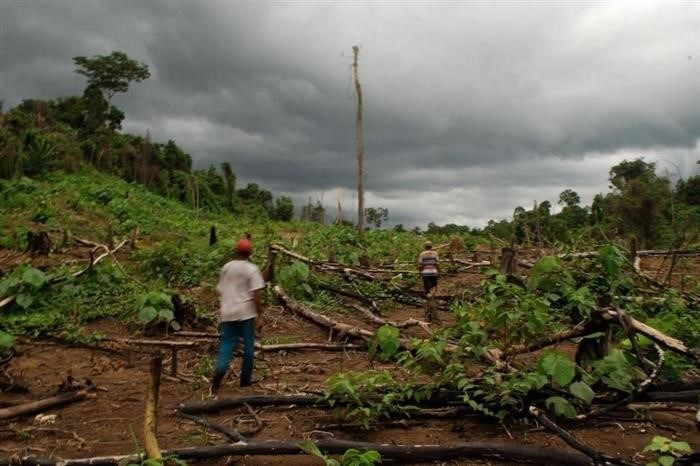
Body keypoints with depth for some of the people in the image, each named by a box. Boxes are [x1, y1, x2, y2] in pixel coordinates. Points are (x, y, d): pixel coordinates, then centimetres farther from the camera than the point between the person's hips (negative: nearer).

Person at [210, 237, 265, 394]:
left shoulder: (226, 268, 9)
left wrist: (221, 313, 25)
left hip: (228, 312, 4)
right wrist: (260, 316, -9)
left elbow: (221, 291, 14)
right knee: (248, 346, 10)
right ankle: (245, 379, 17)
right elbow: (256, 294, -12)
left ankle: (219, 370, -20)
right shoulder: (252, 269, -6)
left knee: (227, 345, 5)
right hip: (246, 313, -4)